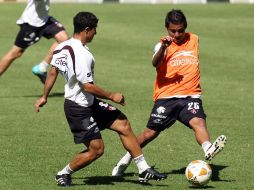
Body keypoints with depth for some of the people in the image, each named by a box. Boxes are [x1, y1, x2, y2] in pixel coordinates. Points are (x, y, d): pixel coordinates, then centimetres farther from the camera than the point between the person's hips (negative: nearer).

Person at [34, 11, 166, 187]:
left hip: (90, 104, 10)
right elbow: (87, 86, -26)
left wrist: (44, 97, 22)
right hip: (80, 109, -10)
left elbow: (53, 72, 12)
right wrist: (112, 96, -14)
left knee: (124, 125, 8)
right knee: (96, 149, -3)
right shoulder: (82, 54, -26)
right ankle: (64, 174, 18)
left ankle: (144, 170, 12)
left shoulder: (62, 47, 3)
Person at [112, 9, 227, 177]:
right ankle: (126, 159, 26)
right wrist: (163, 47, -43)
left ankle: (208, 150, -53)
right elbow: (155, 63, -25)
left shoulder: (194, 40, 11)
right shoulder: (163, 45, -3)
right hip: (166, 97, -2)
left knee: (198, 122, -27)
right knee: (150, 133, 4)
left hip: (190, 95, 2)